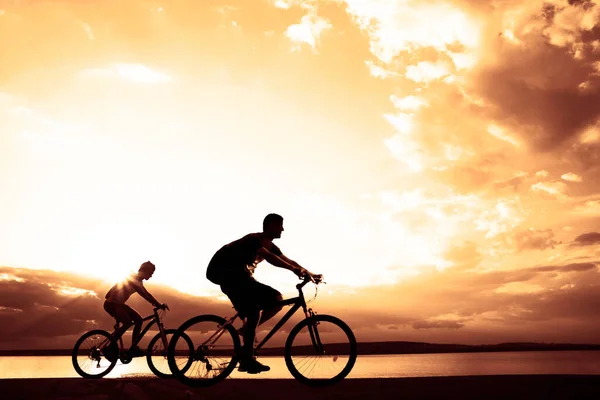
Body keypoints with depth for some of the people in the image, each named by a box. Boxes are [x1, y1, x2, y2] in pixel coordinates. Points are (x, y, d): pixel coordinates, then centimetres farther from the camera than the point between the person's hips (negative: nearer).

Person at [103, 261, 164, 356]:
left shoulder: (138, 281, 10)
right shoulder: (132, 279, -19)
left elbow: (145, 294, 14)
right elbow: (143, 294, -31)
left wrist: (157, 304, 3)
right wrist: (157, 304, -36)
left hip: (118, 304, 10)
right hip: (111, 304, -10)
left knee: (138, 319, 0)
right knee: (128, 322, -26)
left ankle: (133, 348, 2)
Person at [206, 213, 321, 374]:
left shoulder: (270, 246, 8)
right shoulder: (253, 239, -20)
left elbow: (289, 261, 3)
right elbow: (269, 258, -37)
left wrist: (308, 273, -10)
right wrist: (293, 269, -45)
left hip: (242, 277, 9)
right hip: (226, 273, -9)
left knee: (276, 300, -3)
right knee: (253, 311, -24)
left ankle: (247, 329, 2)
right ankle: (247, 358, -20)